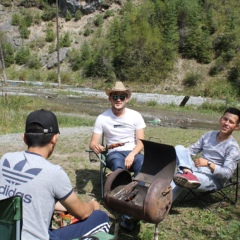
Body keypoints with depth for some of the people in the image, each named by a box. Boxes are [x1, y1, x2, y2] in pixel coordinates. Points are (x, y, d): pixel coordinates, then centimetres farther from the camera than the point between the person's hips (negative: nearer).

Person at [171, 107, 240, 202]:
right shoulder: (209, 135, 11)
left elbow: (227, 174, -19)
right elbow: (192, 150, 15)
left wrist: (208, 164, -33)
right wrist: (182, 155, -7)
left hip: (214, 179, -6)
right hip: (197, 170, 7)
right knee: (179, 148, -19)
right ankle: (188, 173, -42)